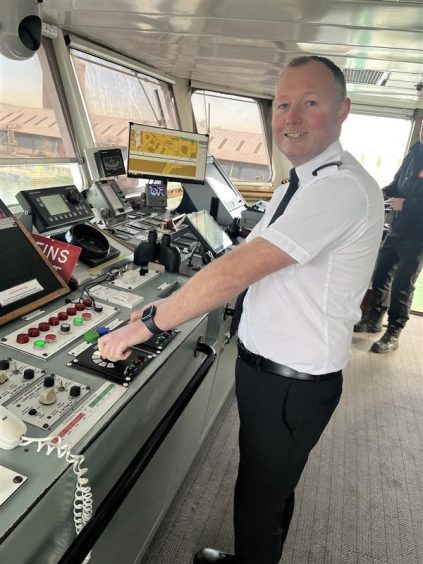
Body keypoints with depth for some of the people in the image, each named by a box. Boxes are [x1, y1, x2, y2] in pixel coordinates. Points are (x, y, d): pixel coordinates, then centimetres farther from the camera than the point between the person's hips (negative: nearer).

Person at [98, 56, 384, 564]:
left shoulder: (343, 189, -24)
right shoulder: (298, 185, 10)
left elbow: (238, 270, -30)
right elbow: (245, 262, 10)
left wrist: (149, 323, -22)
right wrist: (166, 308, 2)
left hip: (292, 385, -9)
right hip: (262, 367, 9)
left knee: (260, 501, 13)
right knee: (270, 487, 29)